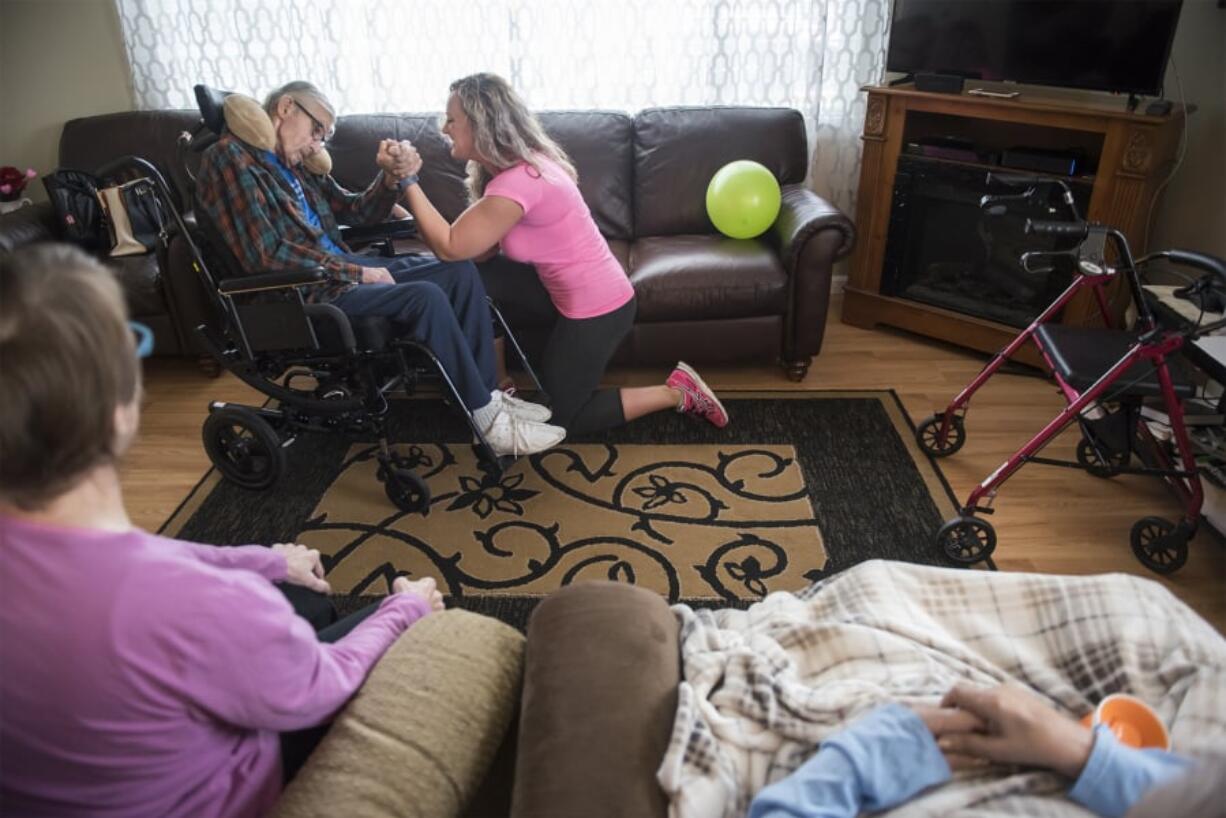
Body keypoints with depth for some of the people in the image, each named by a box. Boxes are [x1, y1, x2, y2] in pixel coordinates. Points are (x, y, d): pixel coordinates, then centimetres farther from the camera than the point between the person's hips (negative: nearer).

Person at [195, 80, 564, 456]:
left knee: (459, 270, -2)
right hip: (302, 293, -9)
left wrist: (393, 177, -3)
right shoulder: (232, 157, -10)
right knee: (426, 296, -27)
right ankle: (488, 421, -17)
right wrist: (357, 272, -15)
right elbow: (265, 254, -20)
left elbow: (356, 211, 19)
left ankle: (486, 393, -3)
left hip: (341, 271, 9)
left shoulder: (296, 167, 16)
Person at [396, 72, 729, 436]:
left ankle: (675, 391, 9)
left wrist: (408, 182, -20)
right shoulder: (518, 165, 4)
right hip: (589, 294, 9)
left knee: (560, 416, 6)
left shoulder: (517, 181, -27)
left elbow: (451, 247, -27)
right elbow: (479, 251, 0)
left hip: (596, 310, -9)